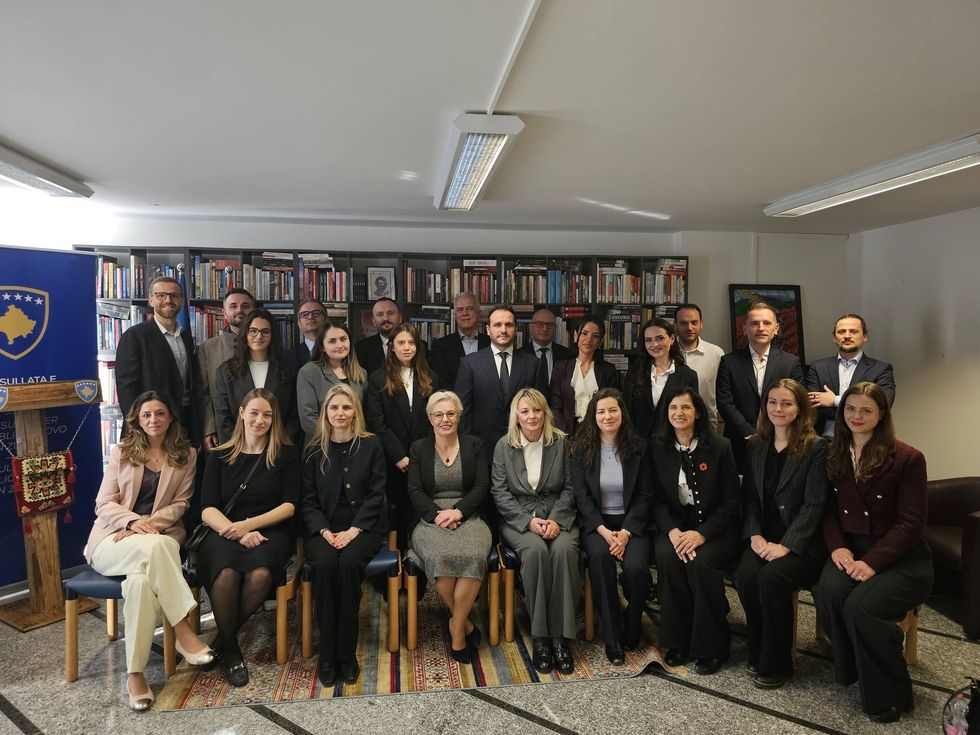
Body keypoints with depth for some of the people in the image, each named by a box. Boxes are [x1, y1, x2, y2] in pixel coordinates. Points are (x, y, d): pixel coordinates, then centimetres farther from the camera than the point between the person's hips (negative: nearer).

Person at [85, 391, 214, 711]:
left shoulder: (186, 455, 11)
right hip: (113, 538, 0)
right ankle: (183, 631, -34)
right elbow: (104, 503, 5)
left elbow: (180, 503, 5)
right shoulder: (121, 452, 12)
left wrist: (149, 523, -13)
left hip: (160, 536, 0)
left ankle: (135, 674, -27)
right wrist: (134, 521, -16)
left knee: (141, 580, -36)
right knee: (154, 547, -37)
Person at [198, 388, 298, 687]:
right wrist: (238, 533, -14)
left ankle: (224, 638, -5)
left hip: (270, 532, 0)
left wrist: (248, 524, -12)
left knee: (260, 574, -34)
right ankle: (231, 649, -7)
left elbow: (289, 505, 2)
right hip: (224, 532, 1)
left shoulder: (286, 454, 8)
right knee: (226, 574, -33)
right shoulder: (219, 456, 11)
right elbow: (207, 509, 3)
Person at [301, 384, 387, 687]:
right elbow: (308, 499, 6)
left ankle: (346, 653, -16)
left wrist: (354, 530, -12)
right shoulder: (315, 450, 10)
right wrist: (325, 531, -10)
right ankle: (327, 654, -17)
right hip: (324, 528, 1)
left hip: (363, 527, -1)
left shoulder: (370, 445, 5)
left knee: (349, 563, -31)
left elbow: (376, 494, 0)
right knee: (325, 564, -30)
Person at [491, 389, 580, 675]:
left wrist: (555, 520, -13)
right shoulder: (504, 446, 4)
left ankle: (560, 636, -21)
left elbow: (569, 488, 4)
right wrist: (529, 521, -13)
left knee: (564, 550, -32)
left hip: (558, 516, 1)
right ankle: (541, 637, -21)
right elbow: (500, 493, 0)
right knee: (536, 550, -32)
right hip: (518, 519, 0)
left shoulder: (561, 442, 4)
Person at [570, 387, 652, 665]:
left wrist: (626, 532, -13)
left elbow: (644, 496, 0)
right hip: (595, 522, 0)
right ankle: (611, 638, -18)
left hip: (631, 523, 0)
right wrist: (604, 531, -16)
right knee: (599, 555, -32)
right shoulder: (581, 448, 2)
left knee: (636, 566, -28)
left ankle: (631, 631, 3)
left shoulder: (638, 447, 3)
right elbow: (581, 495, -2)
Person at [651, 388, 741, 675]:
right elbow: (658, 500, 3)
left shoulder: (720, 448, -4)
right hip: (675, 525, 2)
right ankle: (677, 641, -10)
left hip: (716, 528, -2)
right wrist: (672, 530, -16)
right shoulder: (658, 450, 3)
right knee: (666, 555, -28)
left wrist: (702, 533, -19)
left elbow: (731, 502, -5)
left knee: (701, 561, -30)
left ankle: (711, 646, -9)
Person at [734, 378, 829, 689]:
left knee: (771, 576, -29)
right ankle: (757, 654, -1)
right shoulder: (756, 445, 11)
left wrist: (786, 546, -19)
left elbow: (814, 504, -11)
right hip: (765, 537, 4)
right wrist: (755, 535, -6)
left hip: (802, 542, -4)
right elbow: (750, 496, 10)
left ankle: (776, 664, -9)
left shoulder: (816, 448, -6)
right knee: (745, 575, -23)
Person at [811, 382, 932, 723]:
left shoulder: (907, 458, -7)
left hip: (901, 558, -4)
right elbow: (829, 510, 10)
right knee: (827, 591, -28)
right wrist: (838, 547, -9)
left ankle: (890, 698, -4)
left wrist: (872, 562, -20)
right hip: (851, 549, 4)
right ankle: (849, 673, -2)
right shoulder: (834, 455, 7)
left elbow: (911, 523, -10)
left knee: (861, 605, -29)